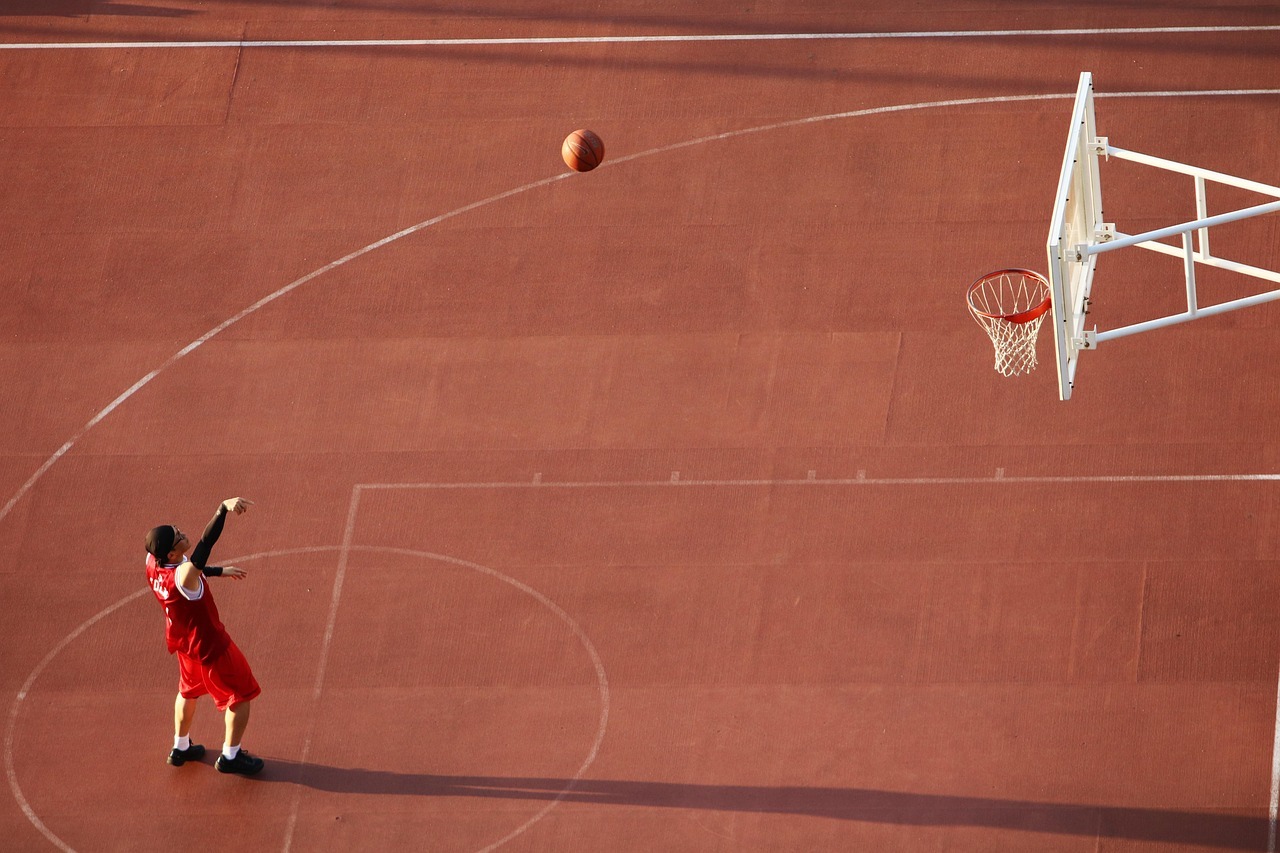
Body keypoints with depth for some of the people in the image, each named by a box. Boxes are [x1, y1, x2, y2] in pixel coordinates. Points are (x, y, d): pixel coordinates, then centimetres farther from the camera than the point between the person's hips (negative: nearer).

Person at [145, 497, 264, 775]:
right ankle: (230, 756, 25)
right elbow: (205, 545, -57)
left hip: (181, 639, 8)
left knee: (189, 691, 31)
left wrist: (219, 571, 14)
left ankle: (181, 748, 46)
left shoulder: (152, 561, -16)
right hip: (208, 645, -8)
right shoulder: (182, 576, -40)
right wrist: (223, 509, -68)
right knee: (240, 695, 13)